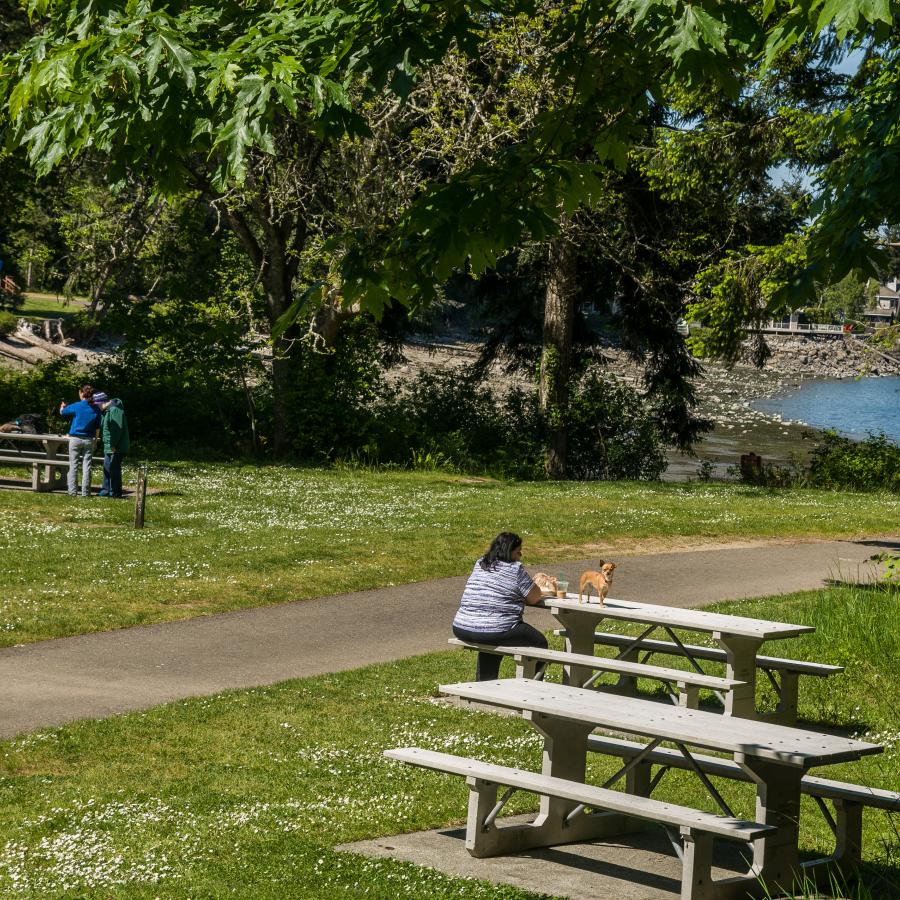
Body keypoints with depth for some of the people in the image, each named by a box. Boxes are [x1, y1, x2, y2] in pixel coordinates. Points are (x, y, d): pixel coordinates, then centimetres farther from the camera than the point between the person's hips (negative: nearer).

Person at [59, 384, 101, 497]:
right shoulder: (95, 409, -1)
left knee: (73, 466, 3)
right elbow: (97, 426, 4)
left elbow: (62, 412, 9)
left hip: (75, 439, -2)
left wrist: (62, 406, 31)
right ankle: (85, 492, 3)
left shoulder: (76, 406, -8)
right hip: (89, 440, 2)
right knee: (87, 466, 4)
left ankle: (73, 491, 0)